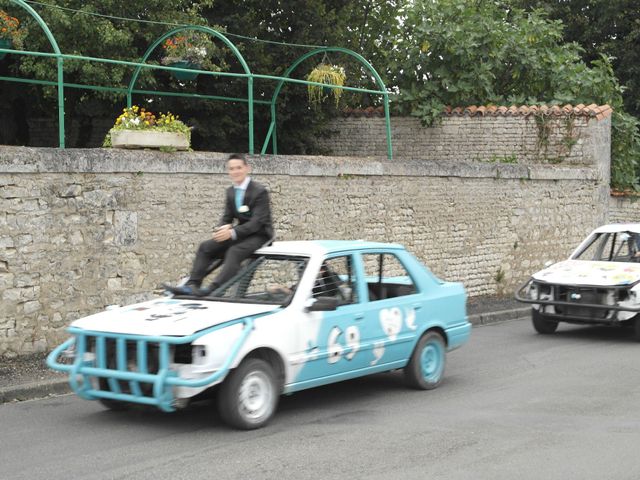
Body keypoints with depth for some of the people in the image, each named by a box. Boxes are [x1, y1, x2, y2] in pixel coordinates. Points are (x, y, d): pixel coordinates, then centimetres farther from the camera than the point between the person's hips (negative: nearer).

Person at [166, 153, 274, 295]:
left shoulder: (260, 191, -14)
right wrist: (221, 229, -16)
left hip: (259, 235, -8)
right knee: (206, 247, -8)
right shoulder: (230, 192, 10)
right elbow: (227, 217, 10)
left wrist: (232, 232, -32)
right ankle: (192, 285, -18)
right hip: (241, 233, 8)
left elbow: (258, 221, -22)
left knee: (235, 251, -35)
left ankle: (214, 289, -47)